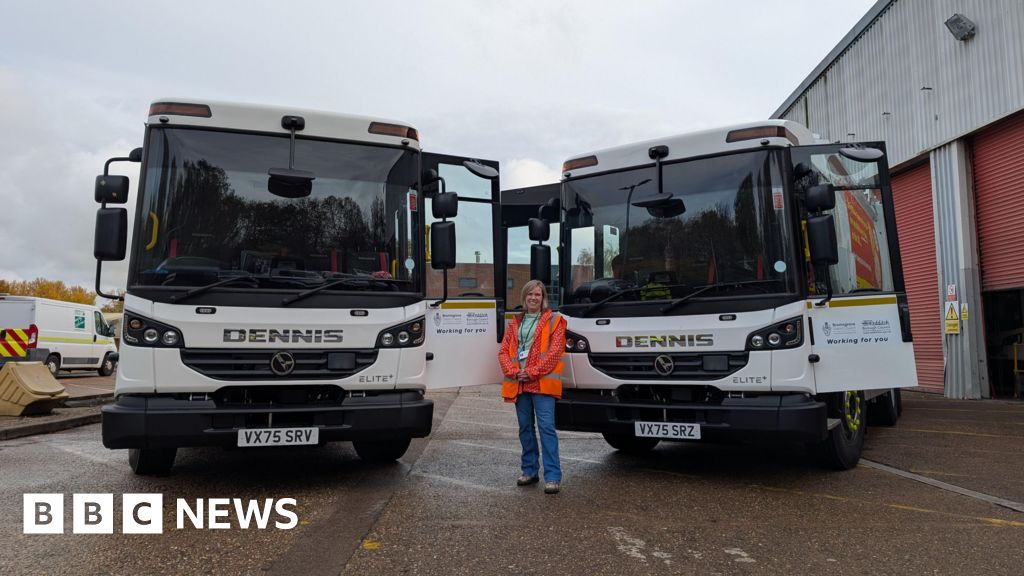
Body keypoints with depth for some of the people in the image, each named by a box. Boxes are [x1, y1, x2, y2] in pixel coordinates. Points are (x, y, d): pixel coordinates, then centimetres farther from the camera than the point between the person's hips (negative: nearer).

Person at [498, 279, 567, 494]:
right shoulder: (515, 322, 17)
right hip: (518, 383, 5)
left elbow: (555, 352, -8)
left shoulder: (553, 321, 3)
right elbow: (503, 351, 11)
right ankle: (530, 470, 22)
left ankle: (553, 476, -10)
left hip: (542, 382, -5)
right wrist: (512, 372, -7)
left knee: (546, 427, -11)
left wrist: (532, 372, -13)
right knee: (525, 428, 11)